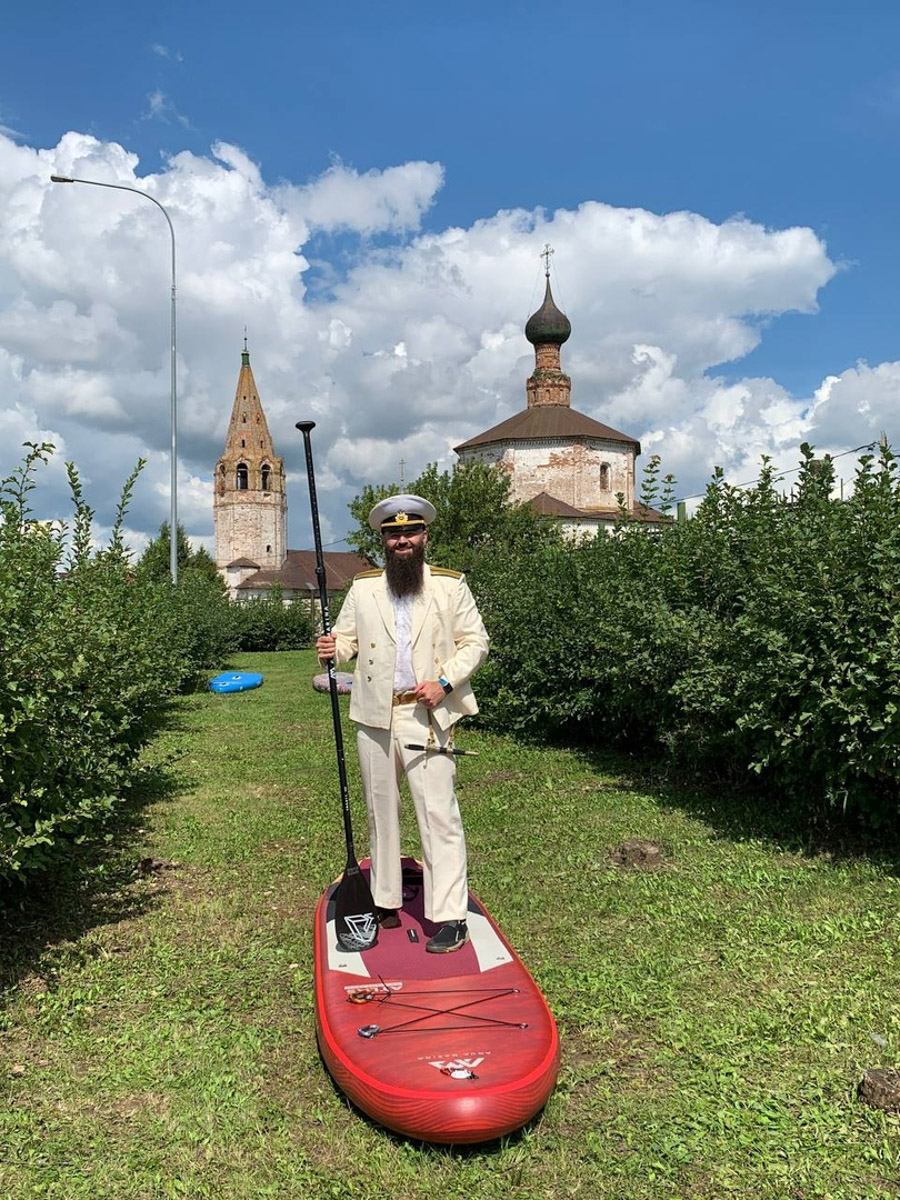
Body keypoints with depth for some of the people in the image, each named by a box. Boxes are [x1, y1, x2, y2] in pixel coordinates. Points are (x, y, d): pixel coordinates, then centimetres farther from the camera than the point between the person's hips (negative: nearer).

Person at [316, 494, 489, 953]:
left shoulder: (451, 586, 3)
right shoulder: (362, 588, 10)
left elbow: (475, 642, 3)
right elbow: (348, 638, 13)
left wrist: (444, 682, -11)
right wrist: (333, 649, -11)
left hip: (428, 717, -3)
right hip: (375, 717, 4)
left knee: (439, 814, -6)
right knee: (380, 810, 13)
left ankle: (450, 917, 2)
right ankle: (386, 902, 28)